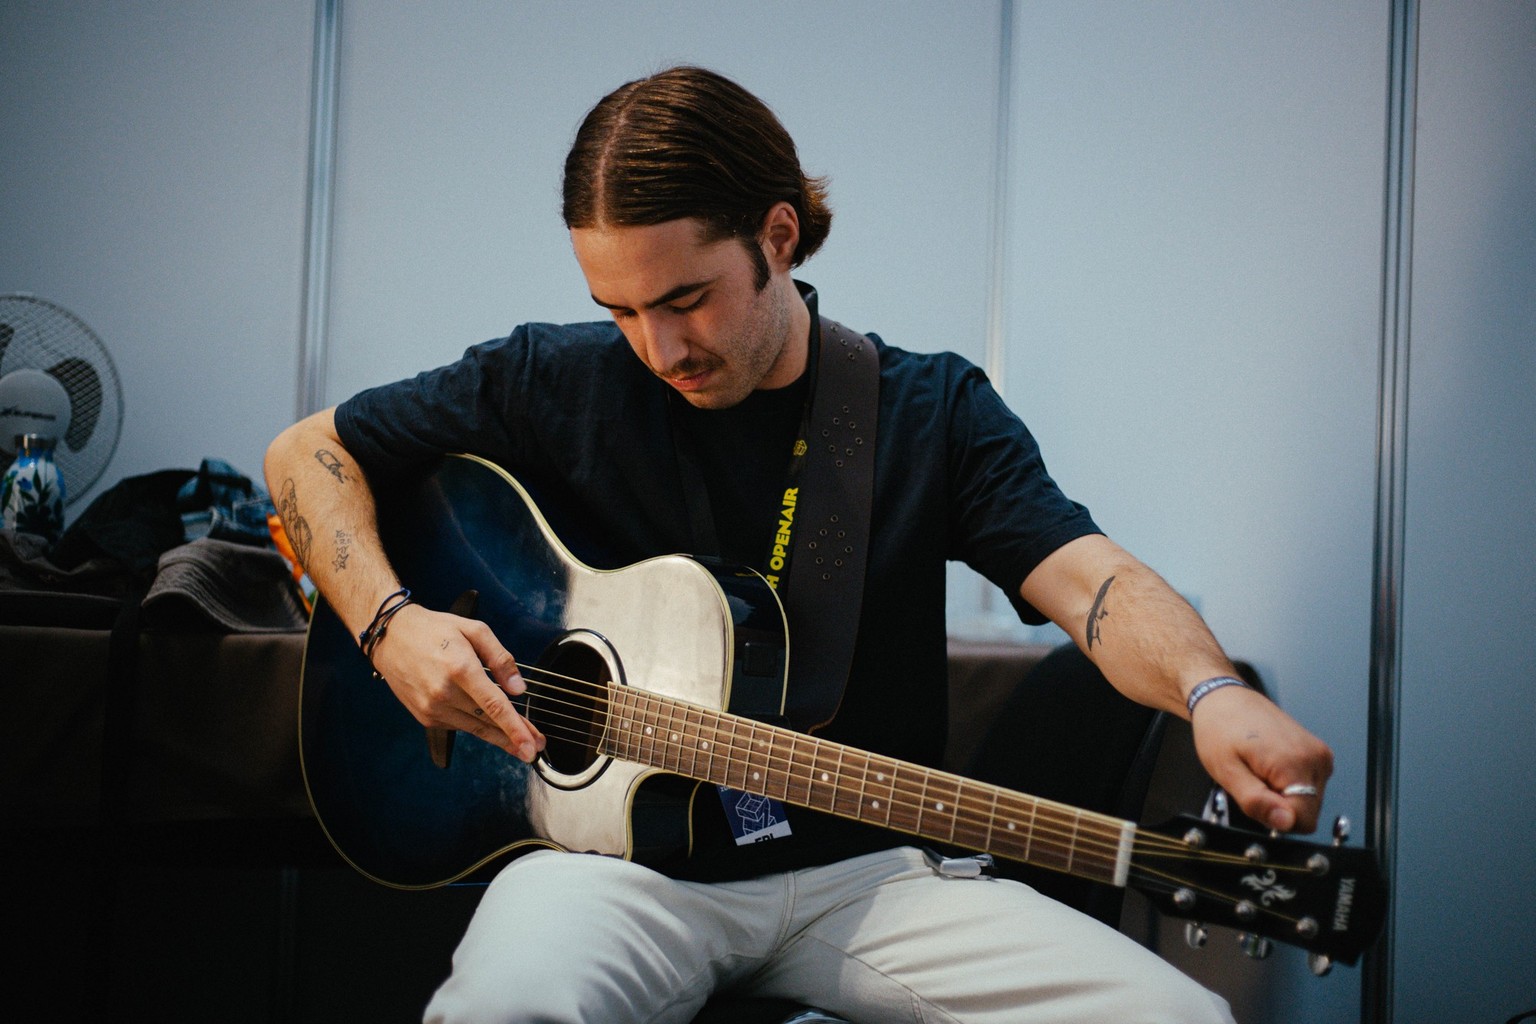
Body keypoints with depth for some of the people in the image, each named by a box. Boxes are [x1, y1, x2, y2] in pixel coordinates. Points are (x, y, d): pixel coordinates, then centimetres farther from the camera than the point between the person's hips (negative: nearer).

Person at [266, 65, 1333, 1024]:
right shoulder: (558, 383, 2)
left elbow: (1086, 578, -11)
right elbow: (311, 451, 11)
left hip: (858, 870, 2)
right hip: (624, 855, -2)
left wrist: (1212, 692, -33)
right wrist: (391, 624, -8)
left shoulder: (935, 413, 3)